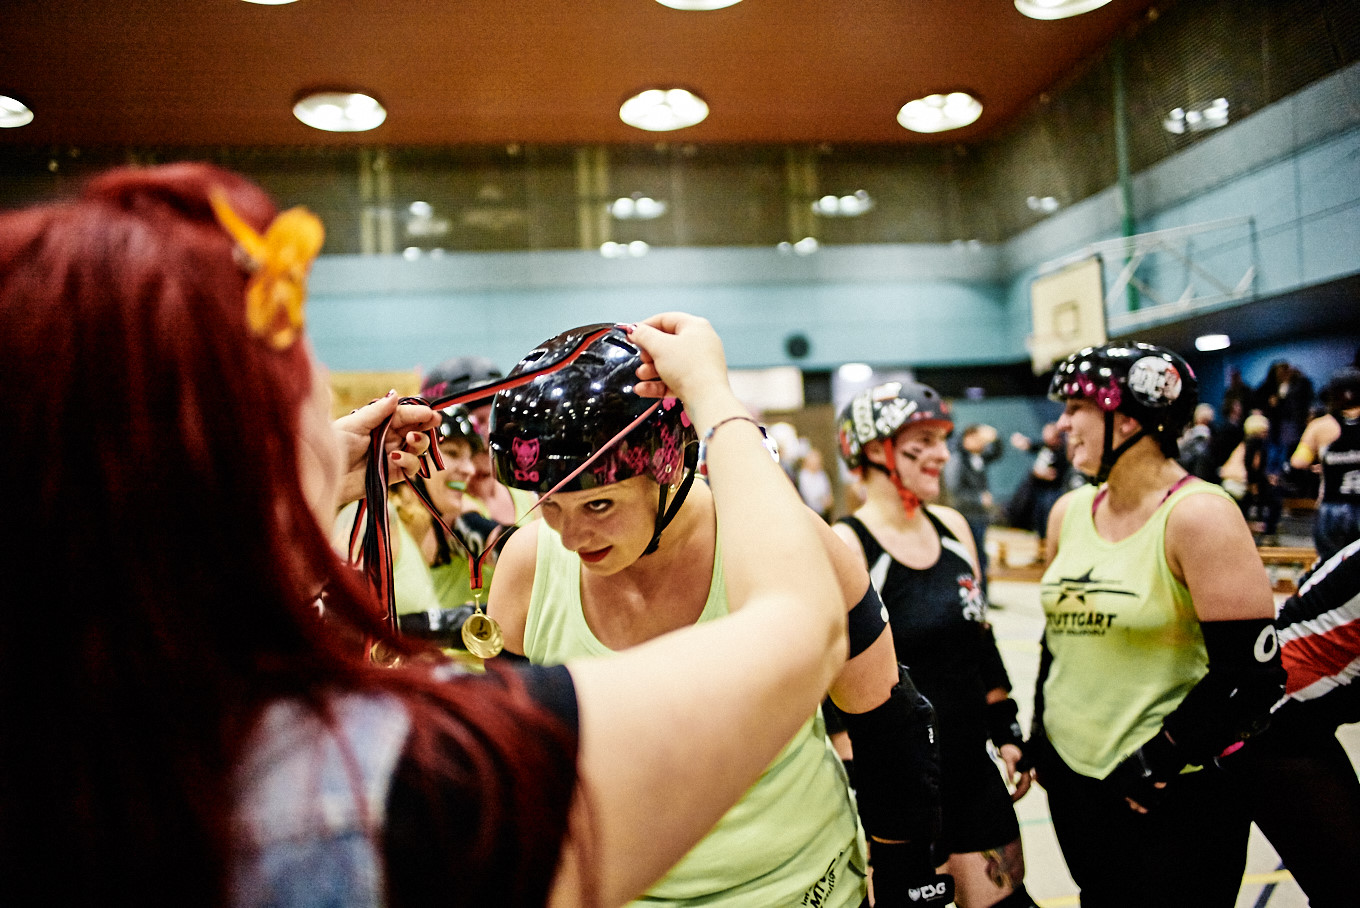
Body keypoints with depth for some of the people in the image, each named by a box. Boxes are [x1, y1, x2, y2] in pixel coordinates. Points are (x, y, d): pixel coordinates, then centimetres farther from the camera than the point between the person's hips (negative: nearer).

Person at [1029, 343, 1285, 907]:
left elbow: (1253, 670, -19)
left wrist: (1154, 764, -15)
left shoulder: (1198, 514, -16)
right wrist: (1039, 733, 14)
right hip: (1071, 777, 6)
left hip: (1175, 796, -6)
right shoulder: (1069, 511, 4)